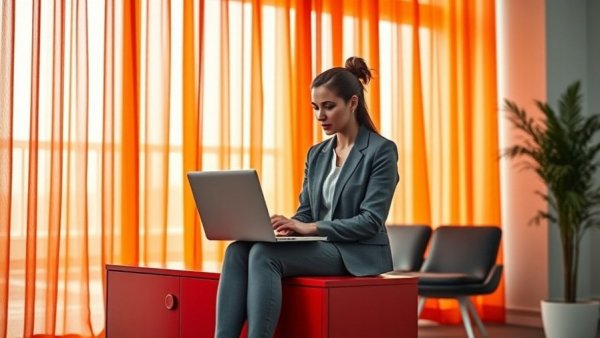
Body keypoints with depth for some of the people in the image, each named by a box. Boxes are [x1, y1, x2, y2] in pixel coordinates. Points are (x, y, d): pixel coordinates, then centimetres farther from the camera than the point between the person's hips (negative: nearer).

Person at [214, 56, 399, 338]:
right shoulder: (316, 154, 15)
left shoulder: (381, 150, -6)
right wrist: (285, 227, -10)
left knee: (264, 253, -31)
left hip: (357, 255, -6)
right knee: (237, 250, -22)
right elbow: (305, 211, 14)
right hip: (319, 247, 7)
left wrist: (311, 228, -23)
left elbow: (370, 221, -14)